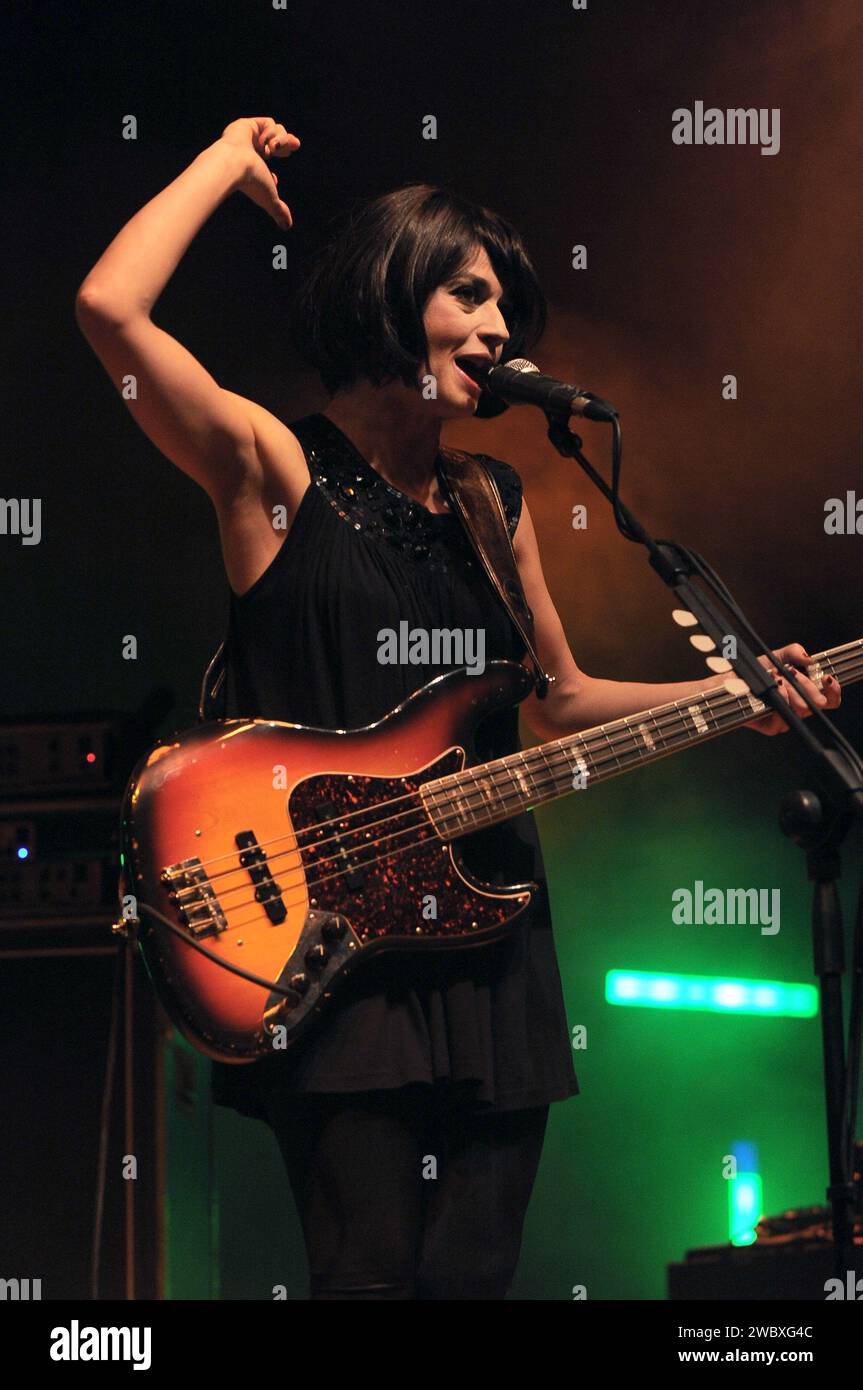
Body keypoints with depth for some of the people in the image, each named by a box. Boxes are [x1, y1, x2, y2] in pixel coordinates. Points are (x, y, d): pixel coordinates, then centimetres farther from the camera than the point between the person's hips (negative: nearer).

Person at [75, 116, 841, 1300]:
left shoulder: (494, 501, 16)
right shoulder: (276, 467, -1)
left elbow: (557, 699, 23)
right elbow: (110, 309, -16)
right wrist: (230, 160, -1)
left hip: (488, 935, 6)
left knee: (474, 1271, 5)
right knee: (372, 1273, -10)